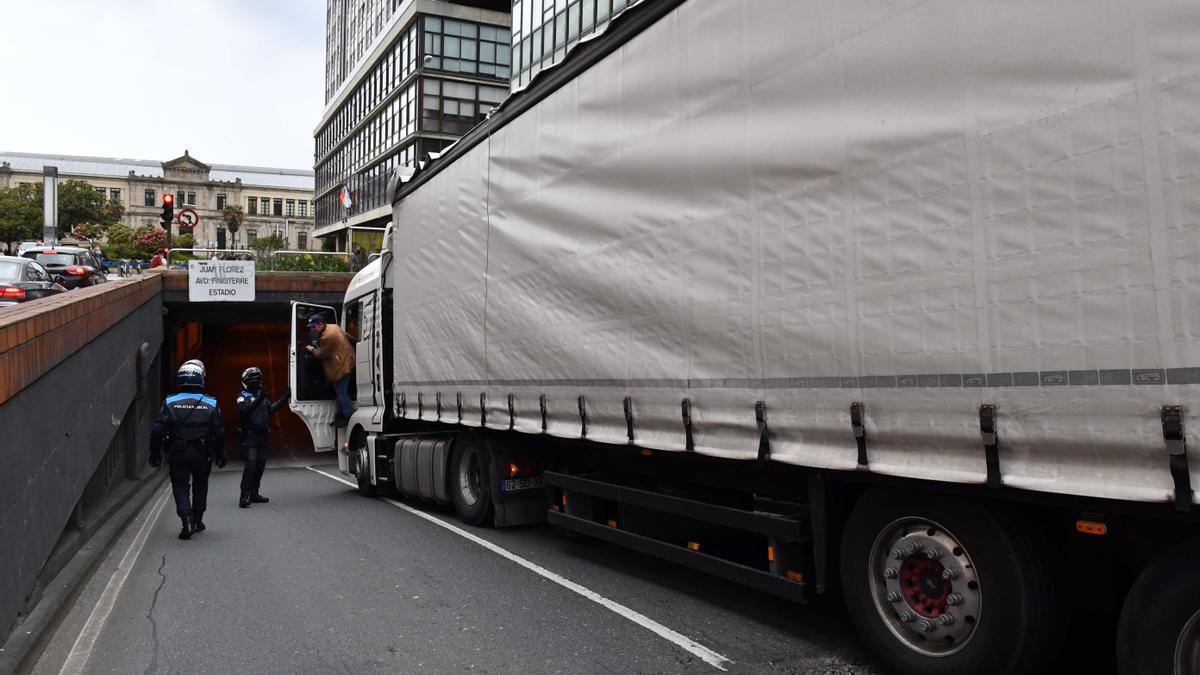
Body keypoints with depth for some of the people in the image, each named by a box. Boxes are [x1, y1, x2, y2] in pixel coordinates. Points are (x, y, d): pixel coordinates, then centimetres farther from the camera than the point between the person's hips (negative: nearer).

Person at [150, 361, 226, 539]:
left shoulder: (169, 403, -6)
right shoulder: (211, 404, -5)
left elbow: (157, 431, -7)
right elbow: (219, 433, -1)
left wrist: (155, 454, 3)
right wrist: (220, 455, 11)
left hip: (177, 454, -1)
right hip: (202, 455, 1)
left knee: (180, 487, 7)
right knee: (200, 486, 17)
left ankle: (187, 520, -9)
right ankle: (197, 521, 24)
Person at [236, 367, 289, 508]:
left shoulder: (262, 396, 18)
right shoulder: (243, 396, -4)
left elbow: (271, 410, 15)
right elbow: (244, 409, -22)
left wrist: (284, 398, 11)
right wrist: (258, 399, -32)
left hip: (262, 436, 7)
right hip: (249, 436, -7)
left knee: (260, 465, 9)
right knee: (251, 464, -16)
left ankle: (254, 494, 19)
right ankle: (244, 496, -17)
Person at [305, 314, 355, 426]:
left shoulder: (327, 337, -24)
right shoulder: (333, 326, 6)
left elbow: (321, 355, -12)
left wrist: (312, 349, 5)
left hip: (341, 366, -11)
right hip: (345, 361, 11)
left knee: (341, 391, -4)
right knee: (341, 391, 15)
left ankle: (348, 415, 2)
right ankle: (340, 415, 22)